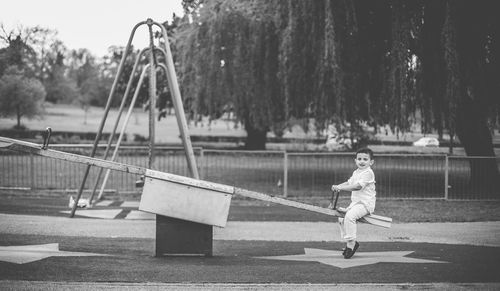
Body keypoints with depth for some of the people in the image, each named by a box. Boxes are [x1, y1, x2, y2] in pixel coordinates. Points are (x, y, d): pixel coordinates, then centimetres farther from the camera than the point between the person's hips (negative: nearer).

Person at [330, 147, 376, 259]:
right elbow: (349, 183, 18)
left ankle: (351, 243, -24)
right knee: (341, 218, 10)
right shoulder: (356, 172, 15)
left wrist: (341, 188, -26)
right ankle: (351, 242, 16)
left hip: (366, 203, -10)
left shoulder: (368, 173, -15)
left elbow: (357, 186, -25)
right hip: (355, 203, 10)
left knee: (349, 216, -30)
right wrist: (337, 186, -1)